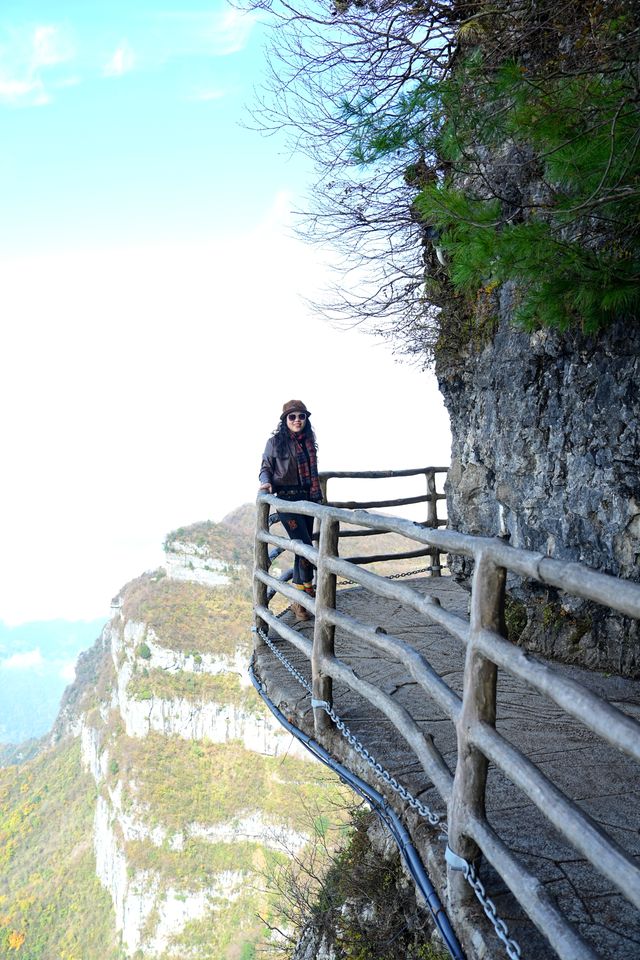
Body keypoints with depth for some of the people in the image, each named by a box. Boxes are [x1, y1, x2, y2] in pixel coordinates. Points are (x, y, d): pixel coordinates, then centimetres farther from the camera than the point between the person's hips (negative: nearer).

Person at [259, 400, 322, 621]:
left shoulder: (308, 441, 12)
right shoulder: (275, 442, -3)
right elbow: (266, 467, 1)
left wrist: (317, 496, 19)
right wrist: (266, 481, -19)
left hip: (308, 499, 6)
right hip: (287, 500, -6)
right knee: (306, 546, -15)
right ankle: (308, 589, 2)